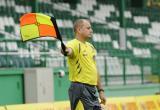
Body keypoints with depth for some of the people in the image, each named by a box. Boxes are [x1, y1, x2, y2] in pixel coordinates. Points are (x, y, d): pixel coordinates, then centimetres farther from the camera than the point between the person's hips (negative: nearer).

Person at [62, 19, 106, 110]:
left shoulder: (91, 47, 17)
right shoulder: (74, 44, -9)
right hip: (80, 88, -8)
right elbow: (69, 50, -34)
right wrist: (66, 51, -58)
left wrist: (101, 90, 19)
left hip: (93, 89, 8)